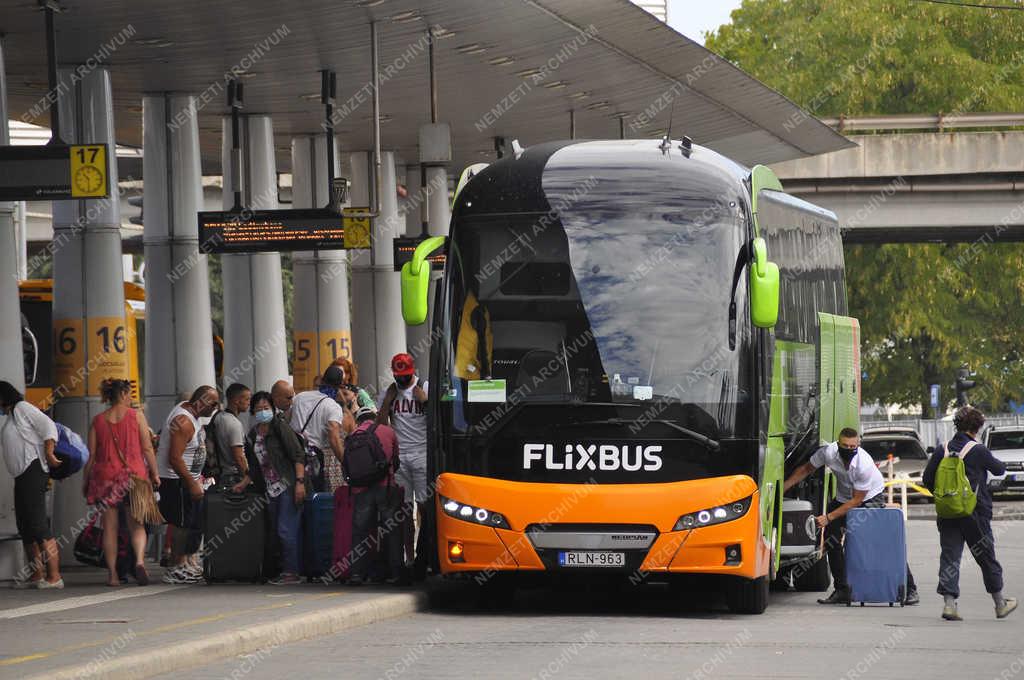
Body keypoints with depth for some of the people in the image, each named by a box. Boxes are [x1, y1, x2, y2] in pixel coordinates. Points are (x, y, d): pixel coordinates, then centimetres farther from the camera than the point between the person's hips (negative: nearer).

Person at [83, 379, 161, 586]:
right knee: (136, 524, 4)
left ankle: (112, 574, 2)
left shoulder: (98, 421, 4)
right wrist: (155, 473, 6)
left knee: (110, 527, 6)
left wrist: (85, 481, 12)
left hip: (106, 476, 1)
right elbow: (147, 448, -2)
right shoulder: (136, 416, 0)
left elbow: (91, 456, 4)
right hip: (134, 475, -1)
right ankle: (139, 560, -21)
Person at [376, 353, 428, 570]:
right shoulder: (388, 393, 10)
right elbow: (380, 425, 4)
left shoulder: (426, 389, 2)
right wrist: (388, 400, -3)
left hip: (422, 453, -3)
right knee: (404, 507, 2)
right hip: (398, 454, 3)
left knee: (424, 504, -8)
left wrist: (424, 400, -14)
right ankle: (409, 555, 5)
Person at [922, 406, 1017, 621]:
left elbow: (927, 480, 2)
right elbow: (999, 469, 4)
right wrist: (1002, 464, 27)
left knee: (949, 557, 3)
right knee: (987, 559, 11)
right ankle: (1000, 603, 24)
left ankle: (949, 602, -11)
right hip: (975, 514, -3)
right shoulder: (978, 451, -12)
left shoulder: (942, 450, 0)